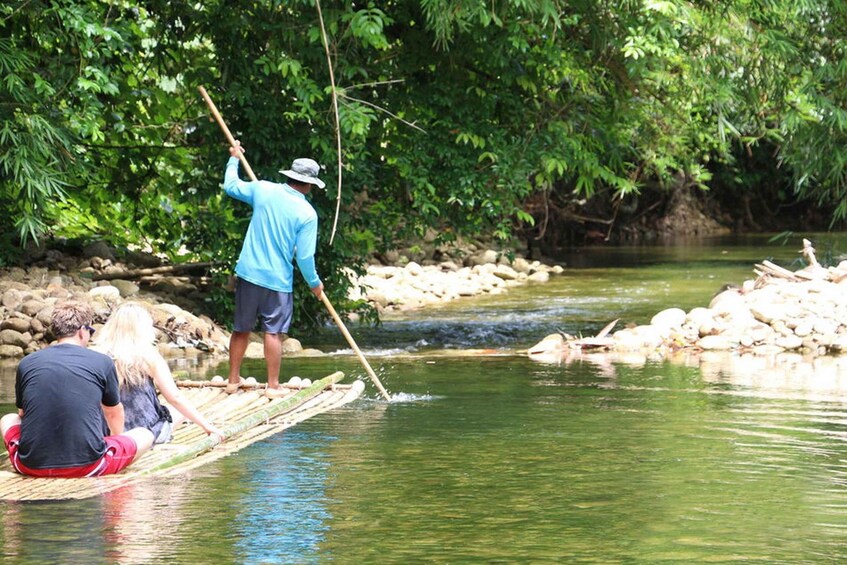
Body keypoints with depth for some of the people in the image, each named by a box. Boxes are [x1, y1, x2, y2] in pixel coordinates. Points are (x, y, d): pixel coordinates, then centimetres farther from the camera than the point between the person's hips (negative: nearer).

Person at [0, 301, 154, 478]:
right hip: (87, 466, 1)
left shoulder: (26, 363, 5)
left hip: (32, 465, -1)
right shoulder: (102, 362, 0)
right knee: (145, 435, 19)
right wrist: (117, 438, 43)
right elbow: (114, 412, 19)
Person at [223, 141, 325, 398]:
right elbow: (305, 256, -10)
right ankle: (273, 386, 4)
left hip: (248, 273, 4)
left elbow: (230, 186, 14)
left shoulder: (263, 190, -3)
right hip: (278, 280, -4)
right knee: (273, 333, 3)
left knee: (241, 329, 13)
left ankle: (233, 379, 21)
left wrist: (234, 159, 31)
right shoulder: (307, 214, -11)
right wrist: (314, 283, 6)